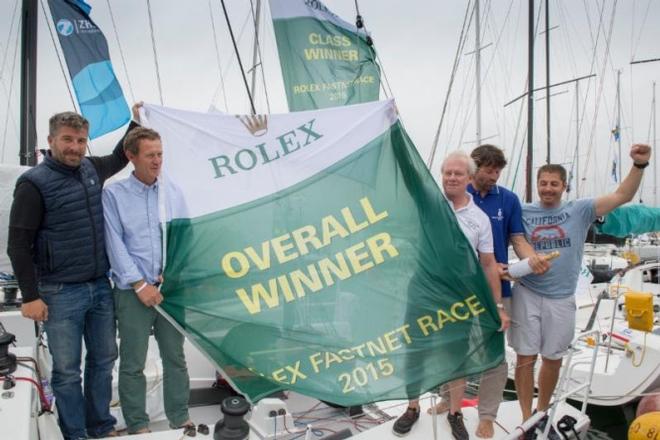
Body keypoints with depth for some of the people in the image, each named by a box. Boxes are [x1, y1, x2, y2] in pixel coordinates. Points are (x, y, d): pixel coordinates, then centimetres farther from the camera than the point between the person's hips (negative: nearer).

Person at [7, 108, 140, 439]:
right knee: (67, 371, 5)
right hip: (60, 293, -6)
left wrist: (135, 123, 20)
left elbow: (118, 158, 30)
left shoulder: (91, 169, 7)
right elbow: (19, 244, -10)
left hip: (100, 287, 6)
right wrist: (30, 296, -12)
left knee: (103, 360, 15)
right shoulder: (34, 183, -11)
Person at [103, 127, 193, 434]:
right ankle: (137, 425, 21)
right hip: (133, 291, -2)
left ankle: (180, 419, 26)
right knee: (133, 364, 6)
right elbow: (115, 244, -6)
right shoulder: (114, 194, -2)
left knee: (175, 357, 11)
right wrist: (140, 284, -11)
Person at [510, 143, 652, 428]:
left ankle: (542, 413, 35)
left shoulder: (579, 210, 1)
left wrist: (639, 165, -17)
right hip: (527, 293, -1)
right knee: (525, 358, 3)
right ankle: (527, 419, 18)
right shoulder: (523, 213, 0)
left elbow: (622, 196, -3)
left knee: (553, 359, 14)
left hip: (561, 298, 1)